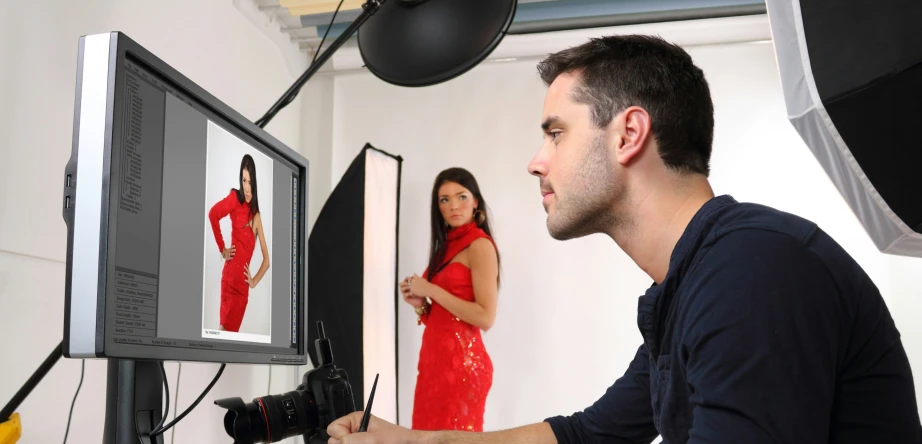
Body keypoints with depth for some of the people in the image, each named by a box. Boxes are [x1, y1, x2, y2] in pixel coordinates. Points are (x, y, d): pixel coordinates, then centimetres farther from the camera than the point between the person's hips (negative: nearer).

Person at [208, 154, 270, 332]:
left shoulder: (256, 217, 12)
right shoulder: (235, 198, 1)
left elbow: (266, 260, 16)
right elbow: (213, 213, -16)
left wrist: (254, 281, 6)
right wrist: (222, 249, -8)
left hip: (243, 284, 4)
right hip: (230, 275, -4)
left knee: (232, 329, 4)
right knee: (224, 327, -8)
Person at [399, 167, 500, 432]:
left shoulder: (480, 245, -9)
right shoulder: (447, 246, 15)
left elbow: (485, 318, -19)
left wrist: (430, 290, -13)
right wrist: (420, 304, -1)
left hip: (461, 361, -8)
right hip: (434, 357, 8)